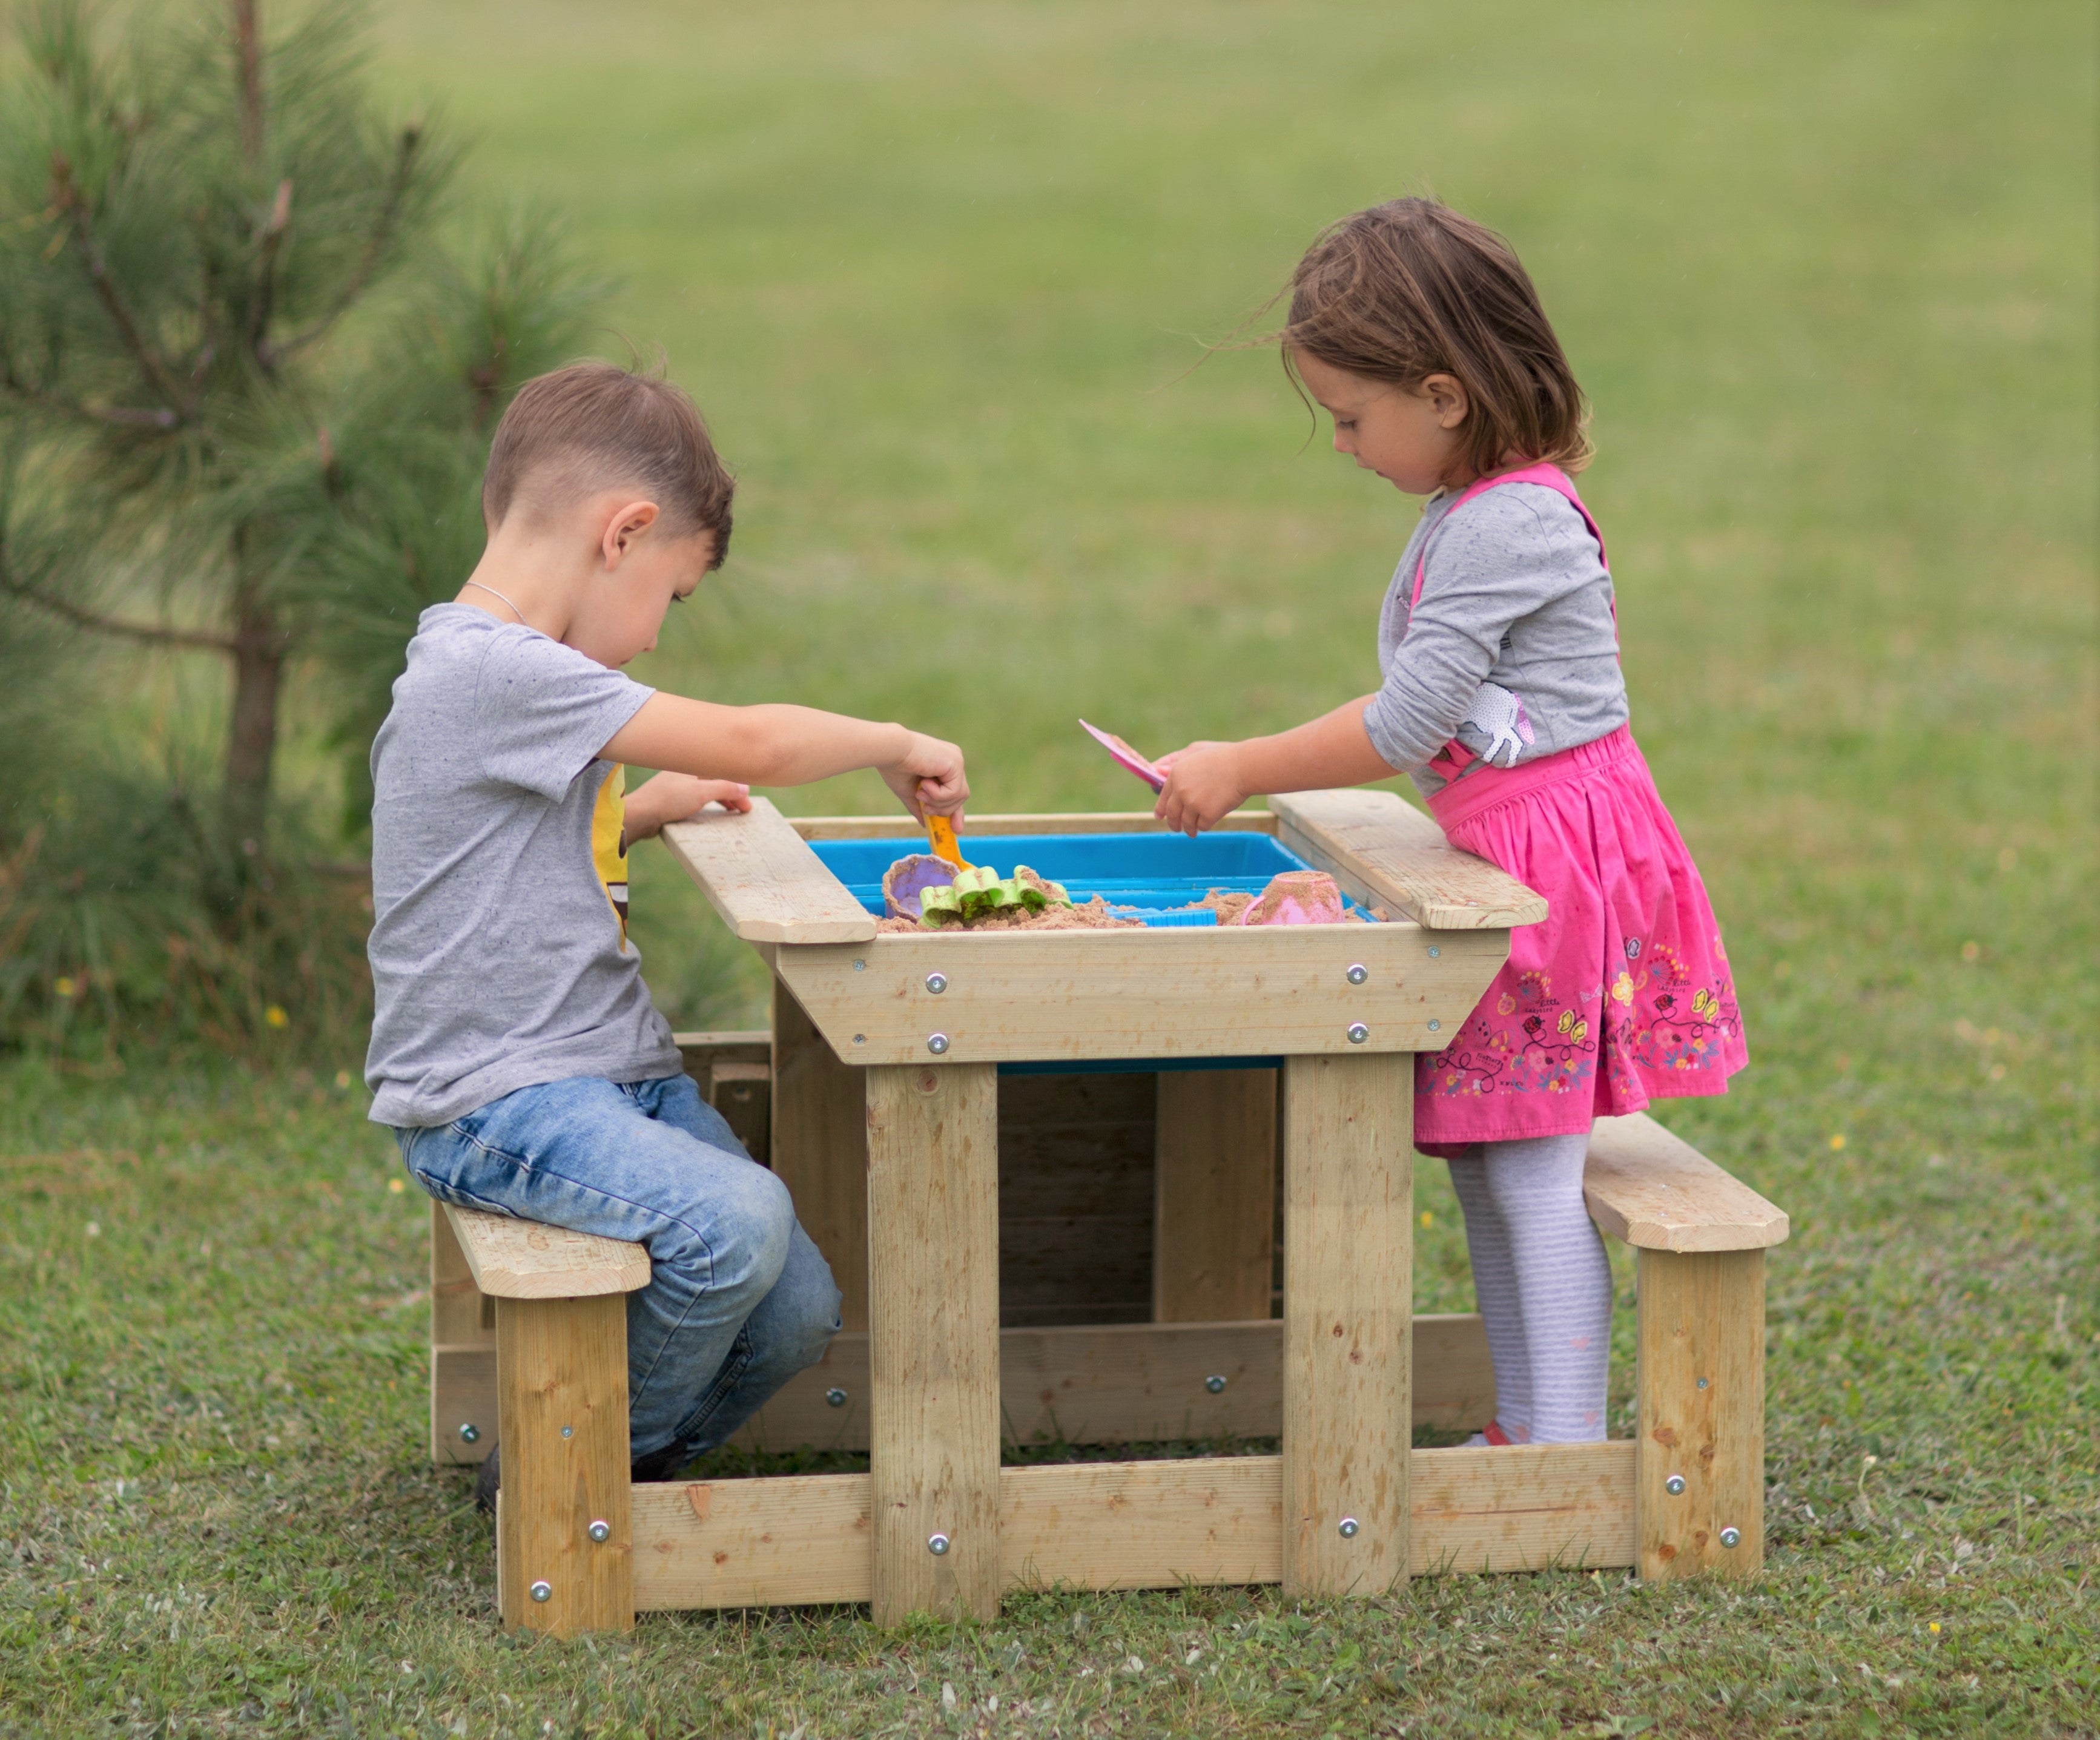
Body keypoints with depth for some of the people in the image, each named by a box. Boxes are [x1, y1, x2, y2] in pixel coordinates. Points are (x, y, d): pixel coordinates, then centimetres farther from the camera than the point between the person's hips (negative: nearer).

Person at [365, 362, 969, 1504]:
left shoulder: (508, 673, 16)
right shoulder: (490, 673, -18)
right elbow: (749, 743, -21)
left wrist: (640, 812, 19)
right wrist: (896, 746, -5)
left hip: (611, 1071, 10)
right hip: (491, 1099, -10)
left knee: (798, 1312, -3)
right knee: (735, 1221, -29)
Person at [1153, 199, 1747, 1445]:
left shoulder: (1507, 525, -19)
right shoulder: (1481, 511, 13)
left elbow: (1405, 725, -18)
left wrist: (1241, 772, -10)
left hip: (1555, 854, -10)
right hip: (1500, 854, 10)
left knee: (1535, 1168, -7)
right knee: (1479, 1156, 13)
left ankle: (1568, 1450, -4)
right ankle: (1524, 1427, 20)